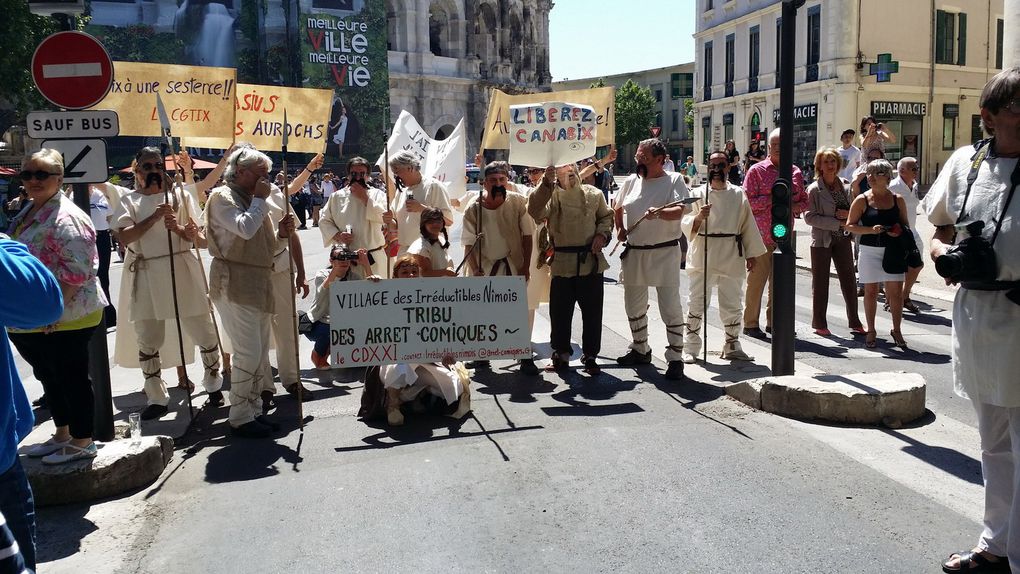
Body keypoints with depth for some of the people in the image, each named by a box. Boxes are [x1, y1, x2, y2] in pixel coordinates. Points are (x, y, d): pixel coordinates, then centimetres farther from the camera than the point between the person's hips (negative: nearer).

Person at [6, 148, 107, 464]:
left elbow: (77, 272, -24)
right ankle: (62, 435, 34)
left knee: (73, 378, 3)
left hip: (64, 319, -10)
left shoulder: (66, 218, -19)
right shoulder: (29, 213, 12)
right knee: (50, 377, 19)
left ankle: (82, 442, 16)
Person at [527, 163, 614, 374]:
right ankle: (561, 353, 23)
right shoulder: (550, 194, 2)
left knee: (592, 312, 6)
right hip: (562, 263, -1)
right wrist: (546, 183, -23)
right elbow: (535, 212, -17)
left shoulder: (593, 193, 8)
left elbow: (606, 216, 17)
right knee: (560, 311, 7)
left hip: (591, 261, 1)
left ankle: (590, 355, 20)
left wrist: (602, 234, -1)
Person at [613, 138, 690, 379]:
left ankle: (675, 358, 3)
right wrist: (620, 229, 13)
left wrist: (658, 212, -38)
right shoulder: (631, 182, 10)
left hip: (664, 252, -6)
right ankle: (640, 349, 33)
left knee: (671, 308, -5)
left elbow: (678, 212, -20)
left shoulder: (674, 180, -5)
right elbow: (617, 209, 27)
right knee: (634, 306, 16)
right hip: (633, 252, 6)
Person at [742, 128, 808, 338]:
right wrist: (771, 199, -16)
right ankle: (750, 324, 6)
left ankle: (773, 321, 21)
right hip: (761, 234, -5)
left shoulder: (795, 172, 13)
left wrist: (794, 206, -4)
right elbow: (747, 201, -6)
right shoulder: (757, 170, 0)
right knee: (757, 279, -3)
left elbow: (804, 201, 18)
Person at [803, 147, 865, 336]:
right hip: (822, 240, -4)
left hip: (843, 239, 4)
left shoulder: (845, 186, 7)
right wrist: (837, 223, -18)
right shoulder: (814, 189, -6)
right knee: (820, 283, 4)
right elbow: (810, 217, -15)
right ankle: (819, 324, 14)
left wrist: (848, 214, -7)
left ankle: (854, 322, 19)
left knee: (849, 280, 7)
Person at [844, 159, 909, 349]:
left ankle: (896, 330, 17)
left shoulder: (897, 200, 5)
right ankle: (871, 331, 18)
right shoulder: (862, 200, -1)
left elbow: (905, 225, 14)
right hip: (870, 251, -1)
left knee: (896, 292, 1)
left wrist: (899, 232, -9)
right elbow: (849, 226, -2)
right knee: (871, 292, 5)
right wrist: (871, 230, -16)